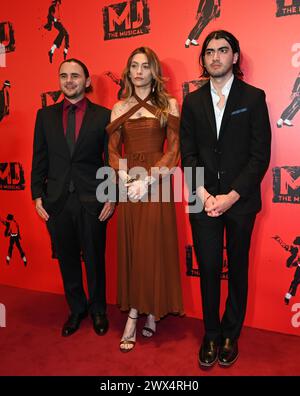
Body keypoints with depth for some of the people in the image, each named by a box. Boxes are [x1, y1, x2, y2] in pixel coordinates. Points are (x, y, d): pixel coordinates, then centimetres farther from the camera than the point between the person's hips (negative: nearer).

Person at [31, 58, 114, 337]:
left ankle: (98, 309, 33)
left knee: (94, 259, 10)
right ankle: (76, 309, 36)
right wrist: (37, 195, 1)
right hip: (57, 201, 3)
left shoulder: (103, 115, 0)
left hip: (92, 200, -2)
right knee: (67, 260, 14)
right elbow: (39, 159, 8)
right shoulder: (45, 115, 8)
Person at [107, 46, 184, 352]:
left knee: (154, 247, 2)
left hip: (156, 184, -2)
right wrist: (124, 179, -10)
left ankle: (151, 310, 19)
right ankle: (139, 312, 19)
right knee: (130, 248, 6)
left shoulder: (168, 105, 3)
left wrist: (147, 180, -14)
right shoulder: (119, 107, 11)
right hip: (127, 185, 3)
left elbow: (174, 149, -4)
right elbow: (113, 149, 8)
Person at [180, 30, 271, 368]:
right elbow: (188, 153, 4)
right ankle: (211, 335, 26)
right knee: (208, 269, 7)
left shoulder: (253, 97, 1)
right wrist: (203, 194, -9)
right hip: (203, 200, 2)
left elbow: (260, 155, -4)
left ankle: (231, 335, 29)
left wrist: (231, 196, -13)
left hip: (240, 200, -1)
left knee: (237, 269, 11)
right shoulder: (193, 101, 8)